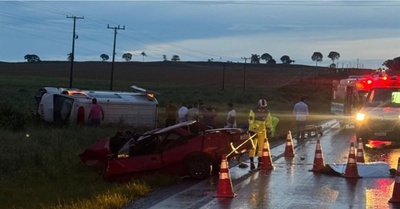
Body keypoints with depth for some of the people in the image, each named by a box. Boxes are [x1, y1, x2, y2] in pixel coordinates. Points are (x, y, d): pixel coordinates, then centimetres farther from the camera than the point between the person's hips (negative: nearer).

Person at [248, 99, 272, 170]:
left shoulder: (267, 112, 4)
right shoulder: (253, 111, -9)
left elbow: (269, 122, 12)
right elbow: (251, 121, -13)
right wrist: (252, 130, -20)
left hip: (262, 131, 4)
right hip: (254, 131, -4)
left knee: (261, 147, 4)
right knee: (252, 147, -7)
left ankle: (260, 162, 13)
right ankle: (251, 163, -5)